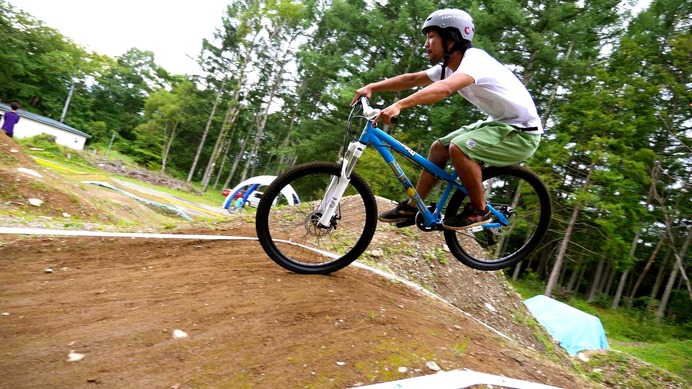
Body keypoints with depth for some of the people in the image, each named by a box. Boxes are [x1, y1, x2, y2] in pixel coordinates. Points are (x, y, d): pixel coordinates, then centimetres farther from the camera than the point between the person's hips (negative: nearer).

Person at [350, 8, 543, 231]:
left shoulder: (475, 60, -26)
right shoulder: (449, 66, 2)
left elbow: (443, 89, -44)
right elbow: (411, 80, 4)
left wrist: (398, 106, -54)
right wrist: (372, 87, -7)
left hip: (522, 132, -9)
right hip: (498, 122, 9)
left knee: (458, 148, -28)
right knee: (439, 147, 5)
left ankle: (479, 210, -8)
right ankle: (411, 208, 12)